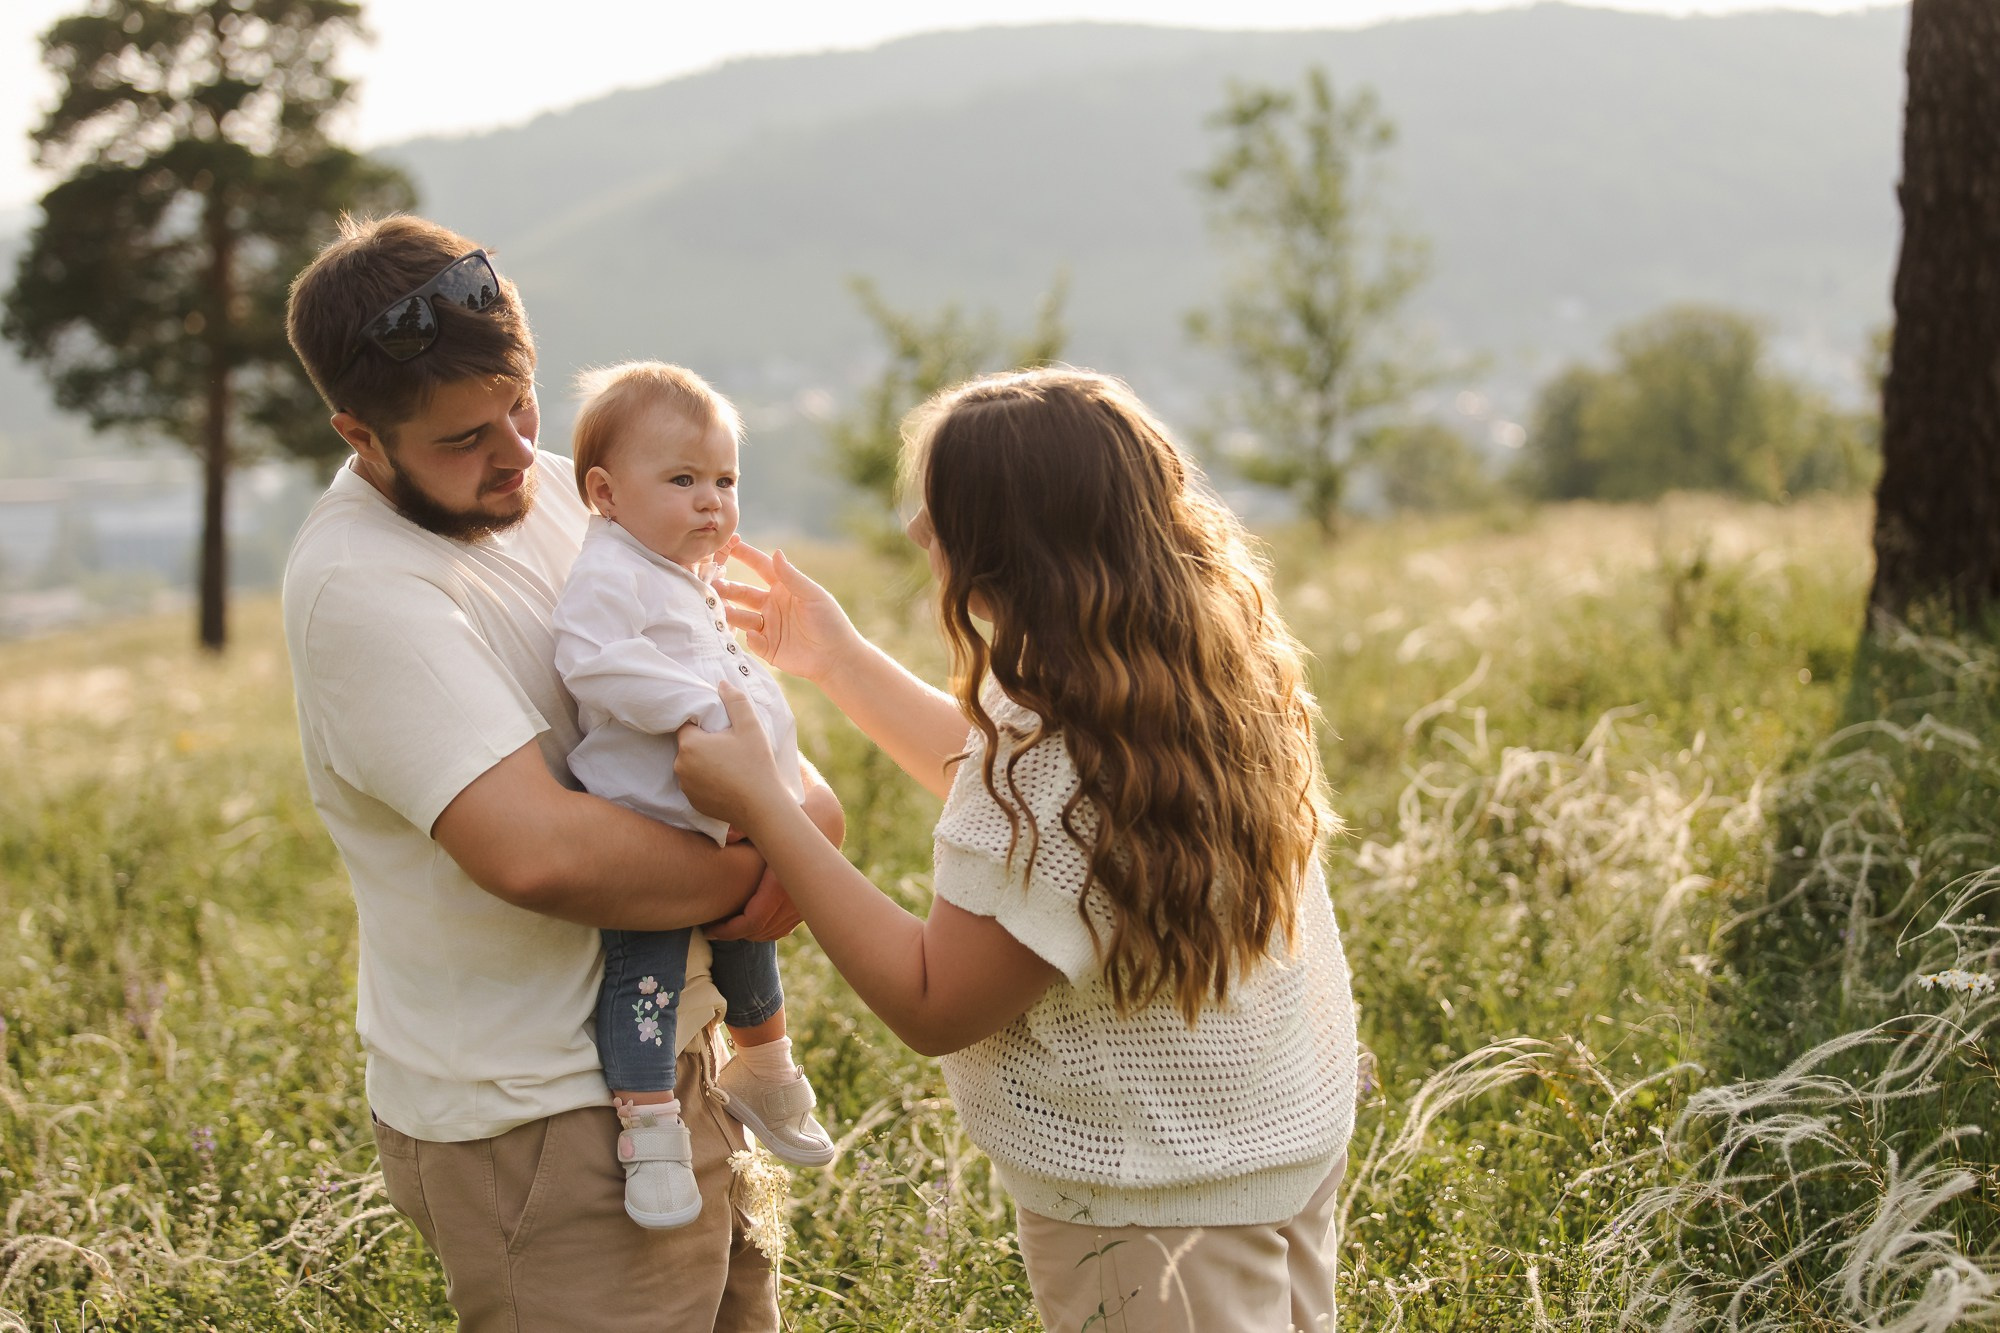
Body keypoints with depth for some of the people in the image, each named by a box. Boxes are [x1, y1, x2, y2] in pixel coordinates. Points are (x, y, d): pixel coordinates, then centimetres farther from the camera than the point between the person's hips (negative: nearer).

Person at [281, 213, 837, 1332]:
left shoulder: (545, 486, 4)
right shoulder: (359, 587, -22)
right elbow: (534, 850, -32)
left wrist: (802, 794, -9)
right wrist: (753, 876, -18)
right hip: (537, 1127, -8)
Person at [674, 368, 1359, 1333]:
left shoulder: (1064, 761, -33)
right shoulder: (1205, 660, -5)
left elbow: (933, 1008, -24)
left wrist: (760, 807, -23)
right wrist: (840, 662, 13)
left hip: (1163, 1202, -9)